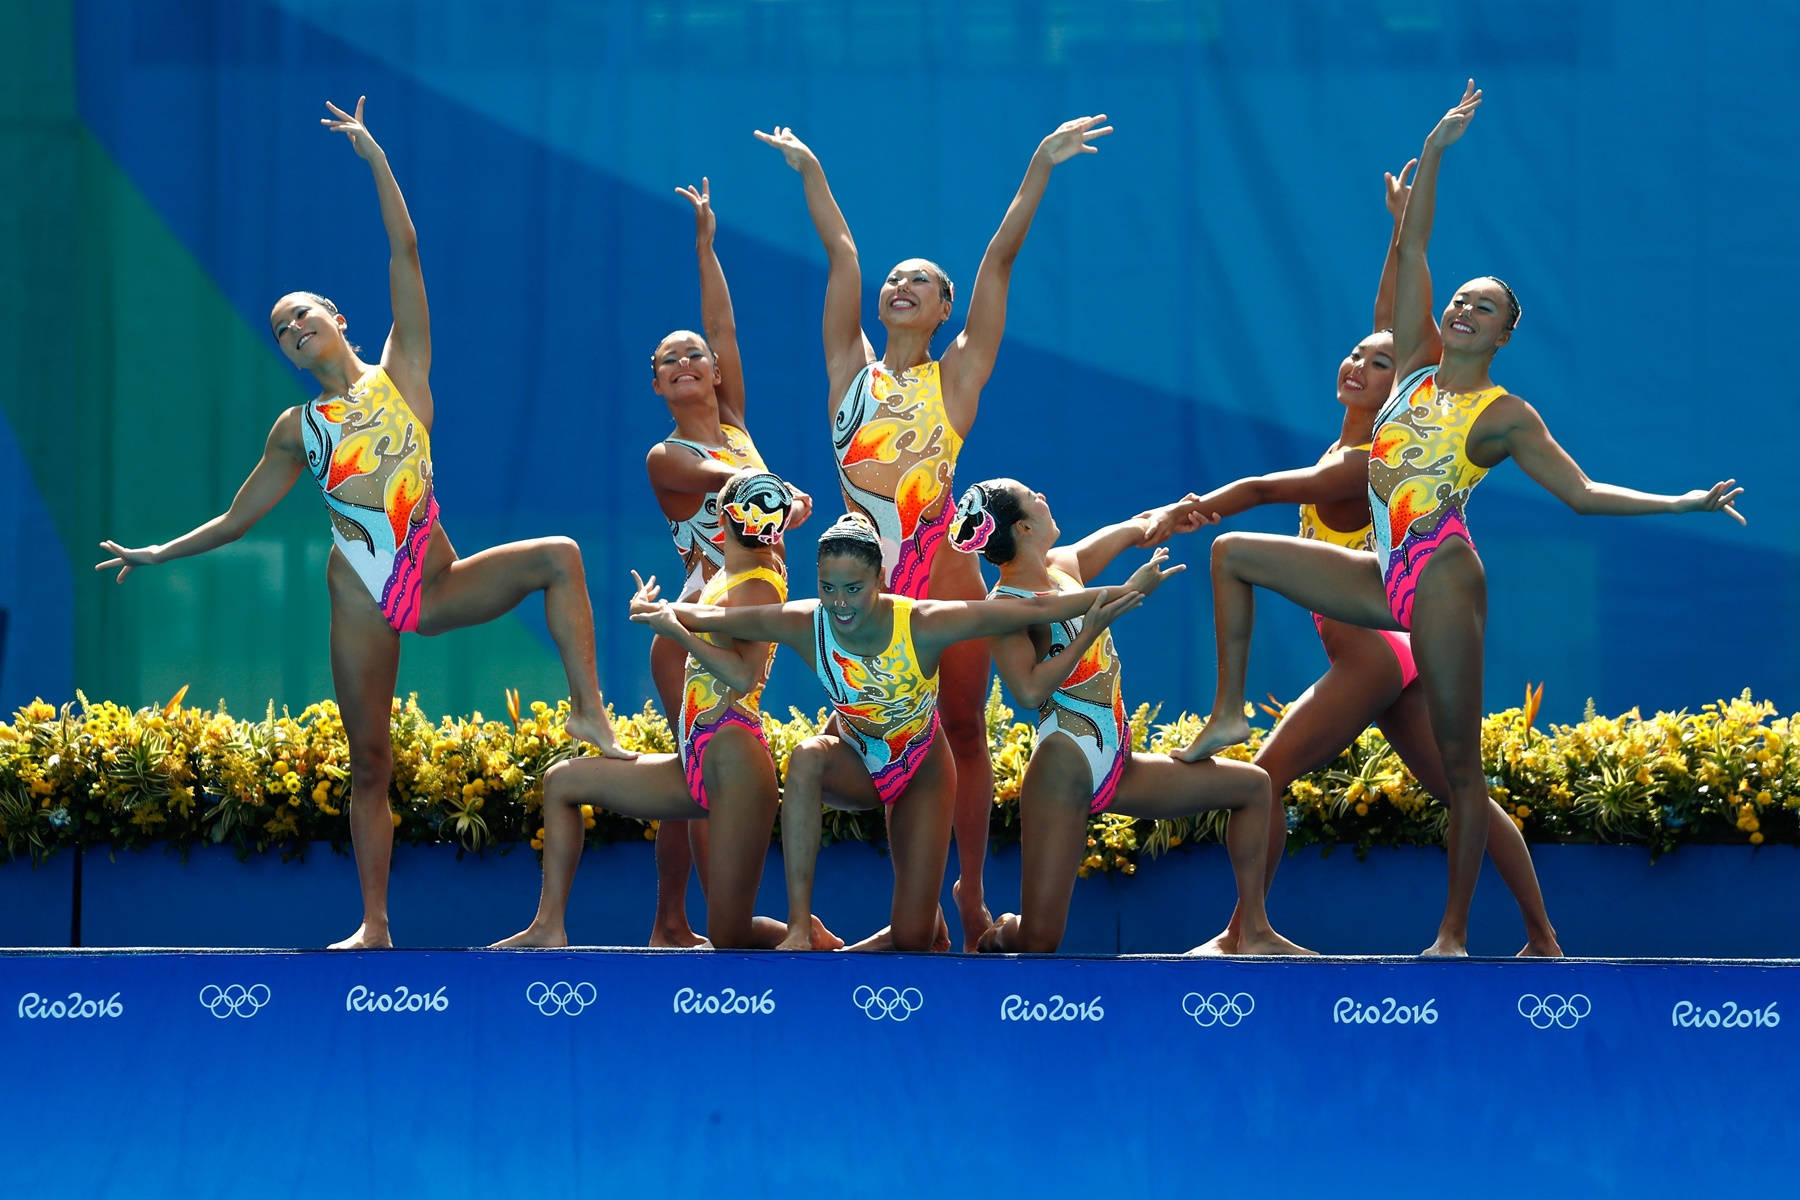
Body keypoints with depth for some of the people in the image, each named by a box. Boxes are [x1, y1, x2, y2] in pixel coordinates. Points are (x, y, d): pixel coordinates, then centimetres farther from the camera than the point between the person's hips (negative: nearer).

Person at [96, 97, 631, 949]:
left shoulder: (400, 371, 6)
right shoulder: (297, 429, 10)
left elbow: (405, 251, -2)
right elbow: (238, 518, 19)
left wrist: (373, 156, -5)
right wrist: (160, 554, 14)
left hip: (439, 585, -1)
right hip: (364, 599, 1)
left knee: (558, 557, -24)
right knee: (369, 766, 1)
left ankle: (589, 713, -25)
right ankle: (374, 928, 6)